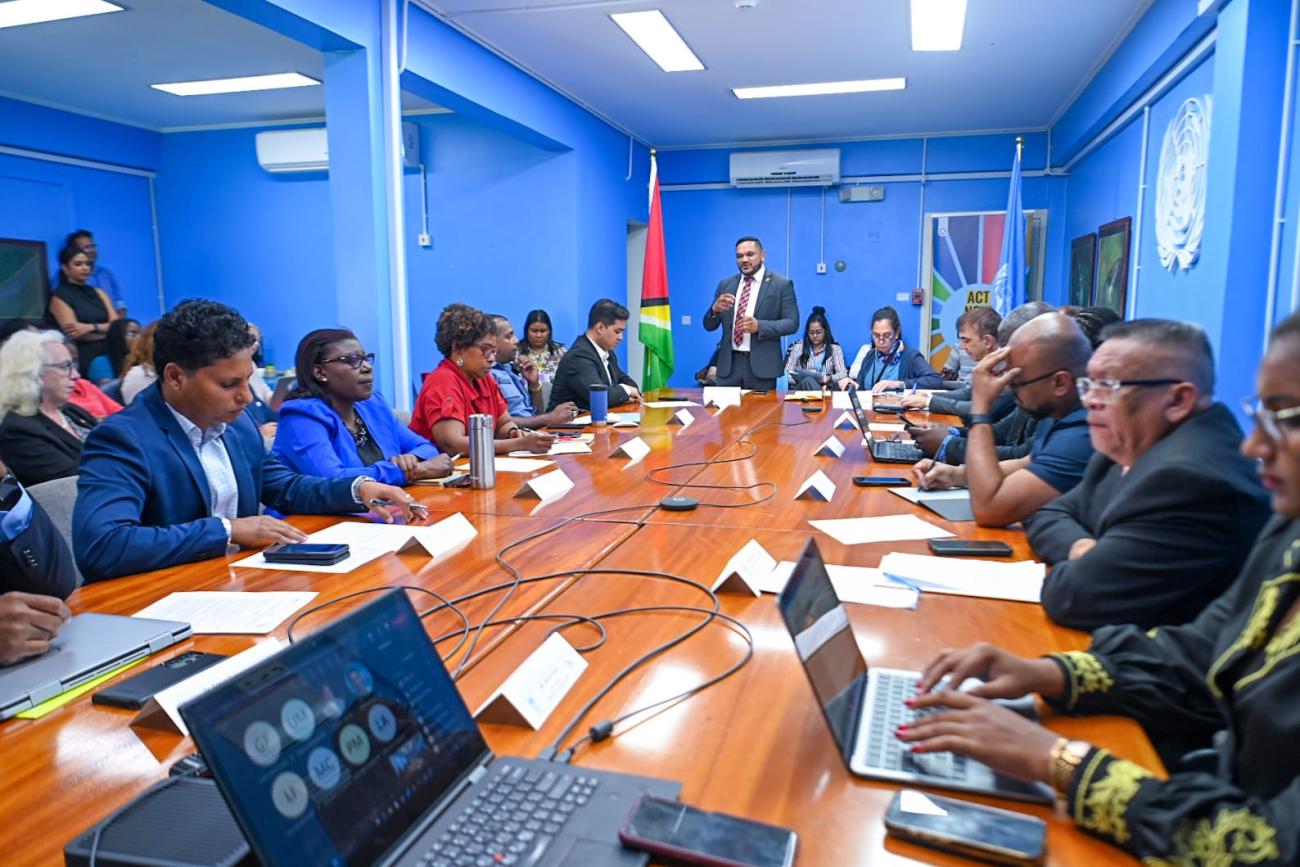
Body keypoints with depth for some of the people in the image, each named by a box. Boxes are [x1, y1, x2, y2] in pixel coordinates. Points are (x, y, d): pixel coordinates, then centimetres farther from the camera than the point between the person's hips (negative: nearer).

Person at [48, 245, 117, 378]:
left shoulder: (98, 293, 16)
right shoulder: (59, 297, 1)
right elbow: (75, 333, -9)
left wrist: (91, 327, -14)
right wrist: (107, 330, -5)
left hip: (107, 355, 4)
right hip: (82, 359, -4)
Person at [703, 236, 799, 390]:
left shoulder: (782, 284, 1)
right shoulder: (725, 284, 11)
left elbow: (792, 323, -5)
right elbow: (709, 326, 10)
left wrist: (759, 326, -19)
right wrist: (715, 309, -12)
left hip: (762, 365, -3)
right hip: (729, 363, 3)